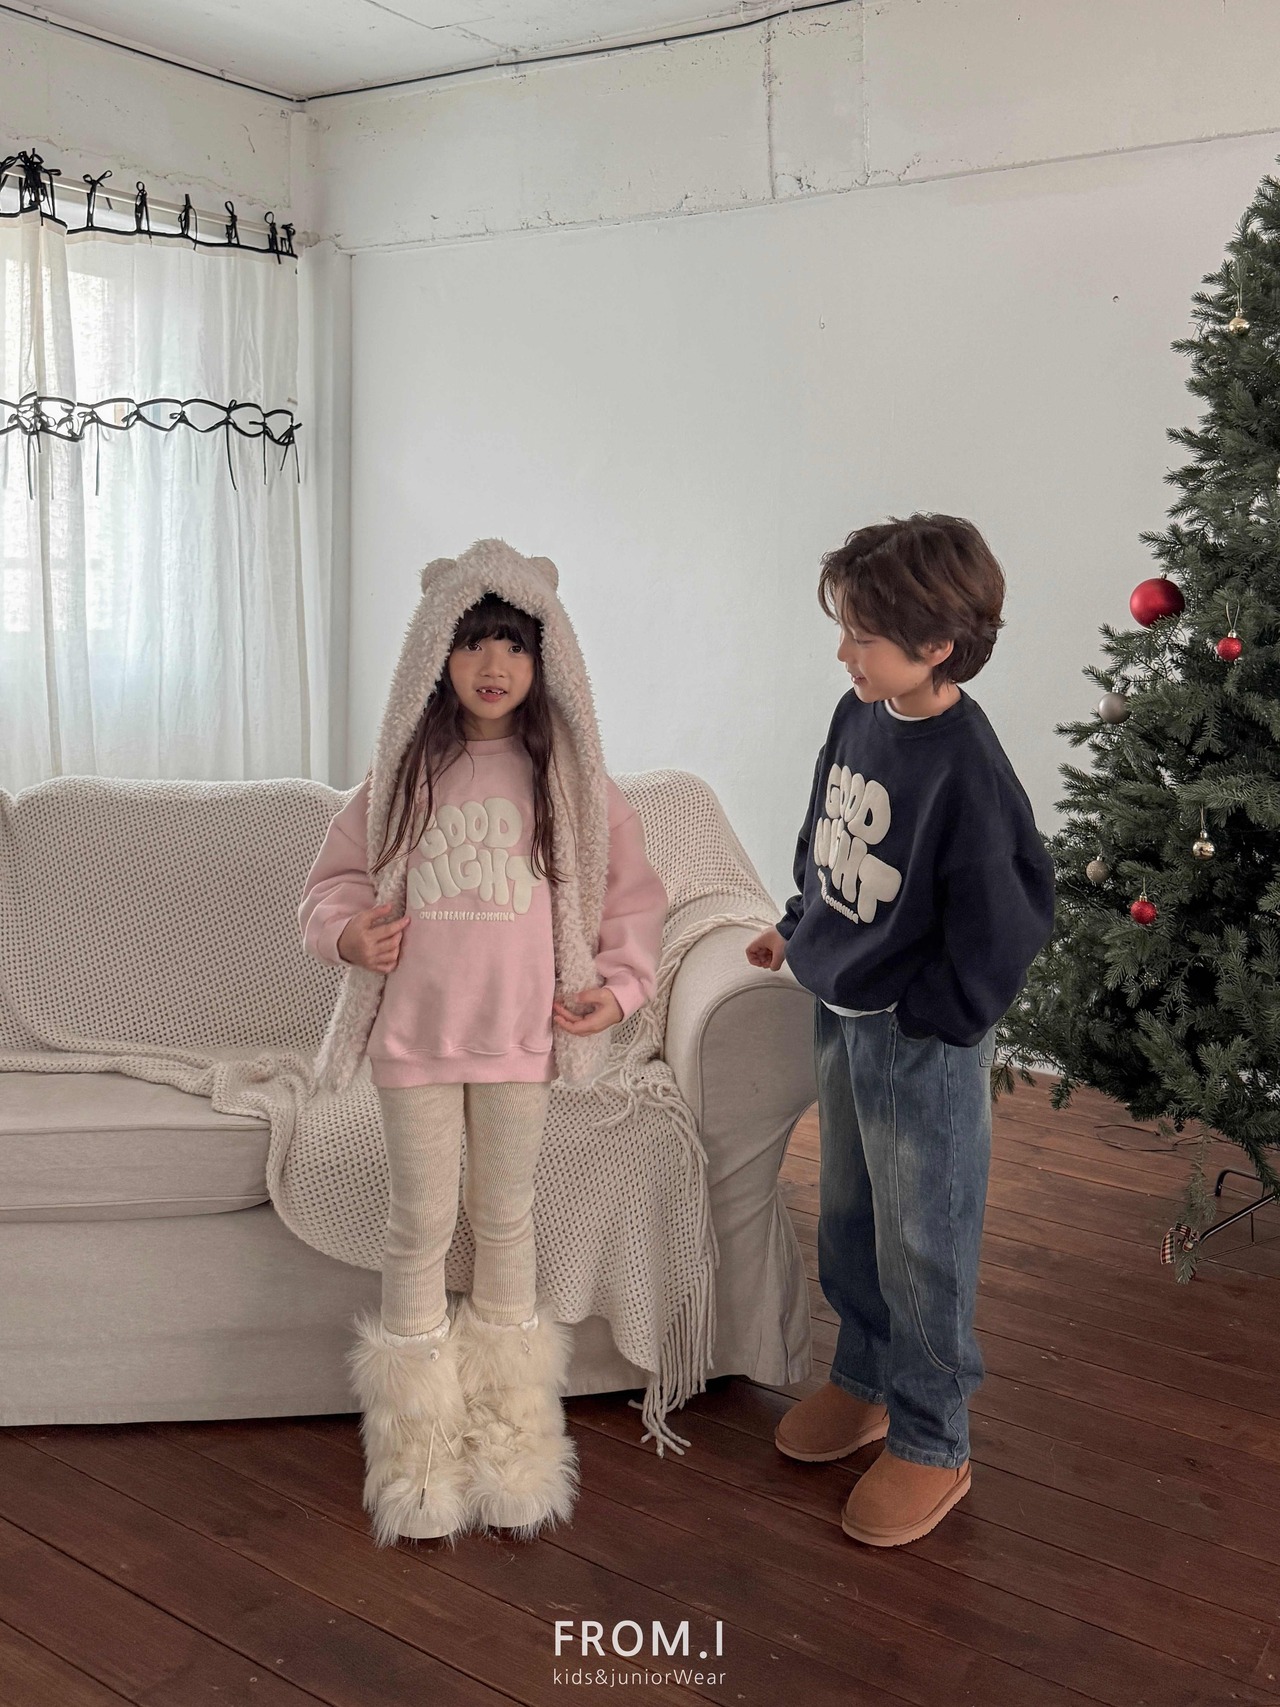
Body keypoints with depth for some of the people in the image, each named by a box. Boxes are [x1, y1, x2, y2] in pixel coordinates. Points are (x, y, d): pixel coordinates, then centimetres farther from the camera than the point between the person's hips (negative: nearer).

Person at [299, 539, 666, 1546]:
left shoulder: (569, 776, -1)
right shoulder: (404, 770, -1)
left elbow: (632, 890, 7)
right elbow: (337, 877, 9)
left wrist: (620, 983, -5)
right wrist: (347, 930, -11)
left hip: (521, 1035, 0)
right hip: (413, 1034, 0)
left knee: (506, 1219, 12)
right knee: (421, 1222, 8)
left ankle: (510, 1433, 30)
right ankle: (418, 1439, 26)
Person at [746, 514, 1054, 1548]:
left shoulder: (969, 773, -25)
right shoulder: (858, 715, -1)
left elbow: (1010, 918, -22)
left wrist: (930, 1016, -16)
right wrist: (800, 931, 12)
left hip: (923, 1045, -8)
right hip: (843, 1018, 8)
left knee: (923, 1250, 9)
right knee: (849, 1223, 23)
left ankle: (932, 1445, 28)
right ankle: (865, 1382, 45)